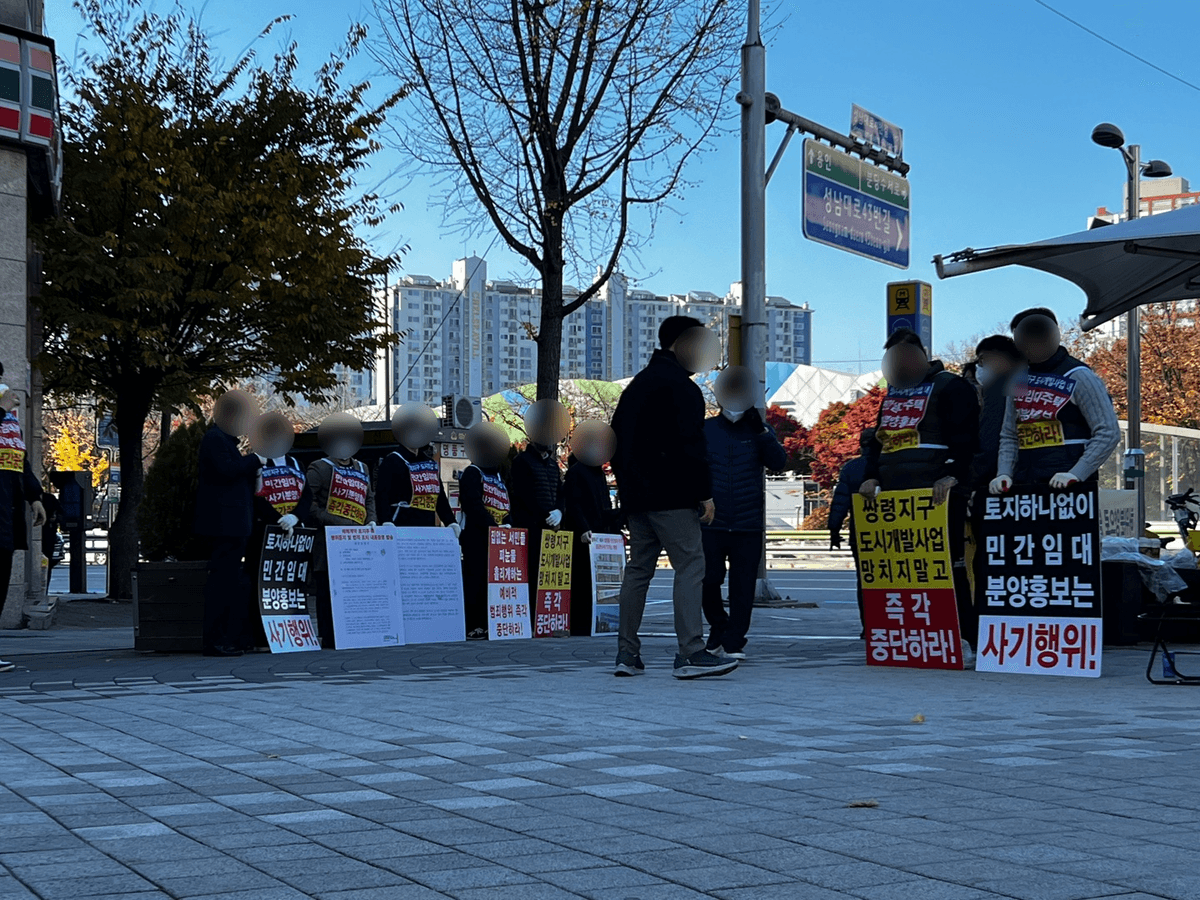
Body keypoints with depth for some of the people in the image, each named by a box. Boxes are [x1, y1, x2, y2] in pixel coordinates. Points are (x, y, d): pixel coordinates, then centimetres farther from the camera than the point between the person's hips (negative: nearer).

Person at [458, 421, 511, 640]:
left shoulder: (499, 478, 21)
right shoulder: (472, 474, -5)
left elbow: (506, 507, 18)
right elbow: (473, 507, -16)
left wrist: (507, 526, -1)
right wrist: (494, 527, -20)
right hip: (475, 537, -8)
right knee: (475, 580, -9)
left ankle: (484, 624, 10)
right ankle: (470, 627, -8)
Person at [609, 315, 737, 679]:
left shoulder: (637, 385, 20)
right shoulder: (681, 386, -9)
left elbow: (616, 441, 22)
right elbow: (691, 446, -17)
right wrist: (704, 493, -13)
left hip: (635, 496, 9)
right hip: (671, 498, -9)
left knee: (638, 568, 10)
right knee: (690, 566, -9)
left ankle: (627, 654, 10)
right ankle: (691, 653, -15)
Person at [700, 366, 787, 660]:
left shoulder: (760, 431, 8)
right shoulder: (706, 430, 7)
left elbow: (778, 462, -7)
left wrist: (761, 430, -16)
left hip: (748, 525, 0)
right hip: (712, 522, 0)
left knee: (742, 585, 2)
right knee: (708, 580, -3)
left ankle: (735, 641, 11)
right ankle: (718, 628, 21)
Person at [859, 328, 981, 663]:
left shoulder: (949, 387, 0)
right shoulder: (892, 393, 24)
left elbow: (966, 438, -10)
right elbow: (877, 439, 26)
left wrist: (953, 476, -23)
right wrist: (871, 477, 10)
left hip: (936, 495, -7)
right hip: (894, 496, 7)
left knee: (948, 566, -8)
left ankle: (964, 640, -6)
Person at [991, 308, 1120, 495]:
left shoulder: (1079, 378, -4)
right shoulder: (1019, 381, 15)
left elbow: (1108, 433, -8)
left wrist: (1076, 474, -18)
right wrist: (1003, 473, 2)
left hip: (1066, 487, -6)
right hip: (1023, 485, 6)